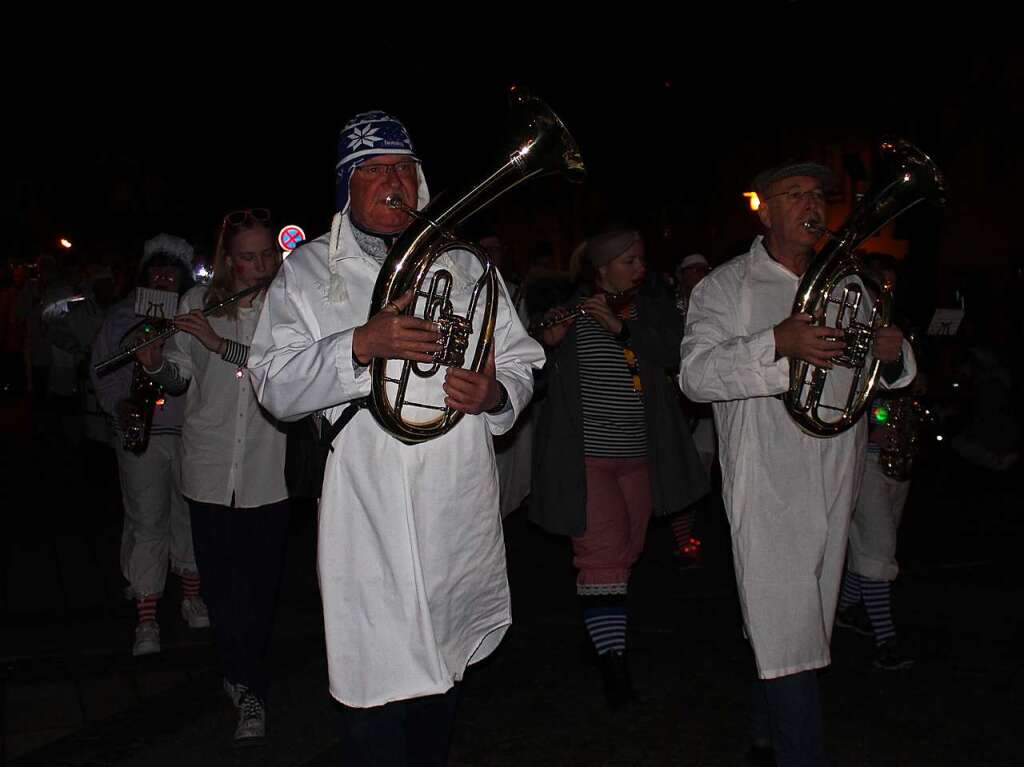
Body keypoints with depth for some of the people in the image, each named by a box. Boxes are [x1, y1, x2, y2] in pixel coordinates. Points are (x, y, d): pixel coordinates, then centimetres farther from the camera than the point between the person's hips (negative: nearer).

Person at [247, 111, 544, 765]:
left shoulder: (465, 268, 12)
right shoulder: (306, 274, 5)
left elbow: (520, 363, 13)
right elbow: (275, 388, -4)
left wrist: (496, 393, -11)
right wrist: (360, 345, -20)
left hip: (459, 519, 3)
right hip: (369, 523, -3)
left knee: (443, 683, 18)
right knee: (377, 712, -4)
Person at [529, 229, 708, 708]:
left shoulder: (654, 307, 7)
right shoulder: (566, 309, -3)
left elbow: (676, 353, -10)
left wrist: (621, 326, -19)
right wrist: (548, 341, -26)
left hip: (640, 454, 5)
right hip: (586, 453, -4)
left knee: (626, 551, 15)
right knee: (602, 551, -11)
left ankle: (601, 633, 35)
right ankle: (614, 663, -6)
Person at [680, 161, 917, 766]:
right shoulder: (726, 286, 0)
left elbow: (889, 376, 21)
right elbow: (695, 374, -12)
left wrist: (894, 354, -4)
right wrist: (777, 343, -25)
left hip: (835, 485, 6)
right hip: (767, 485, -5)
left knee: (808, 621, 15)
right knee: (785, 631, -8)